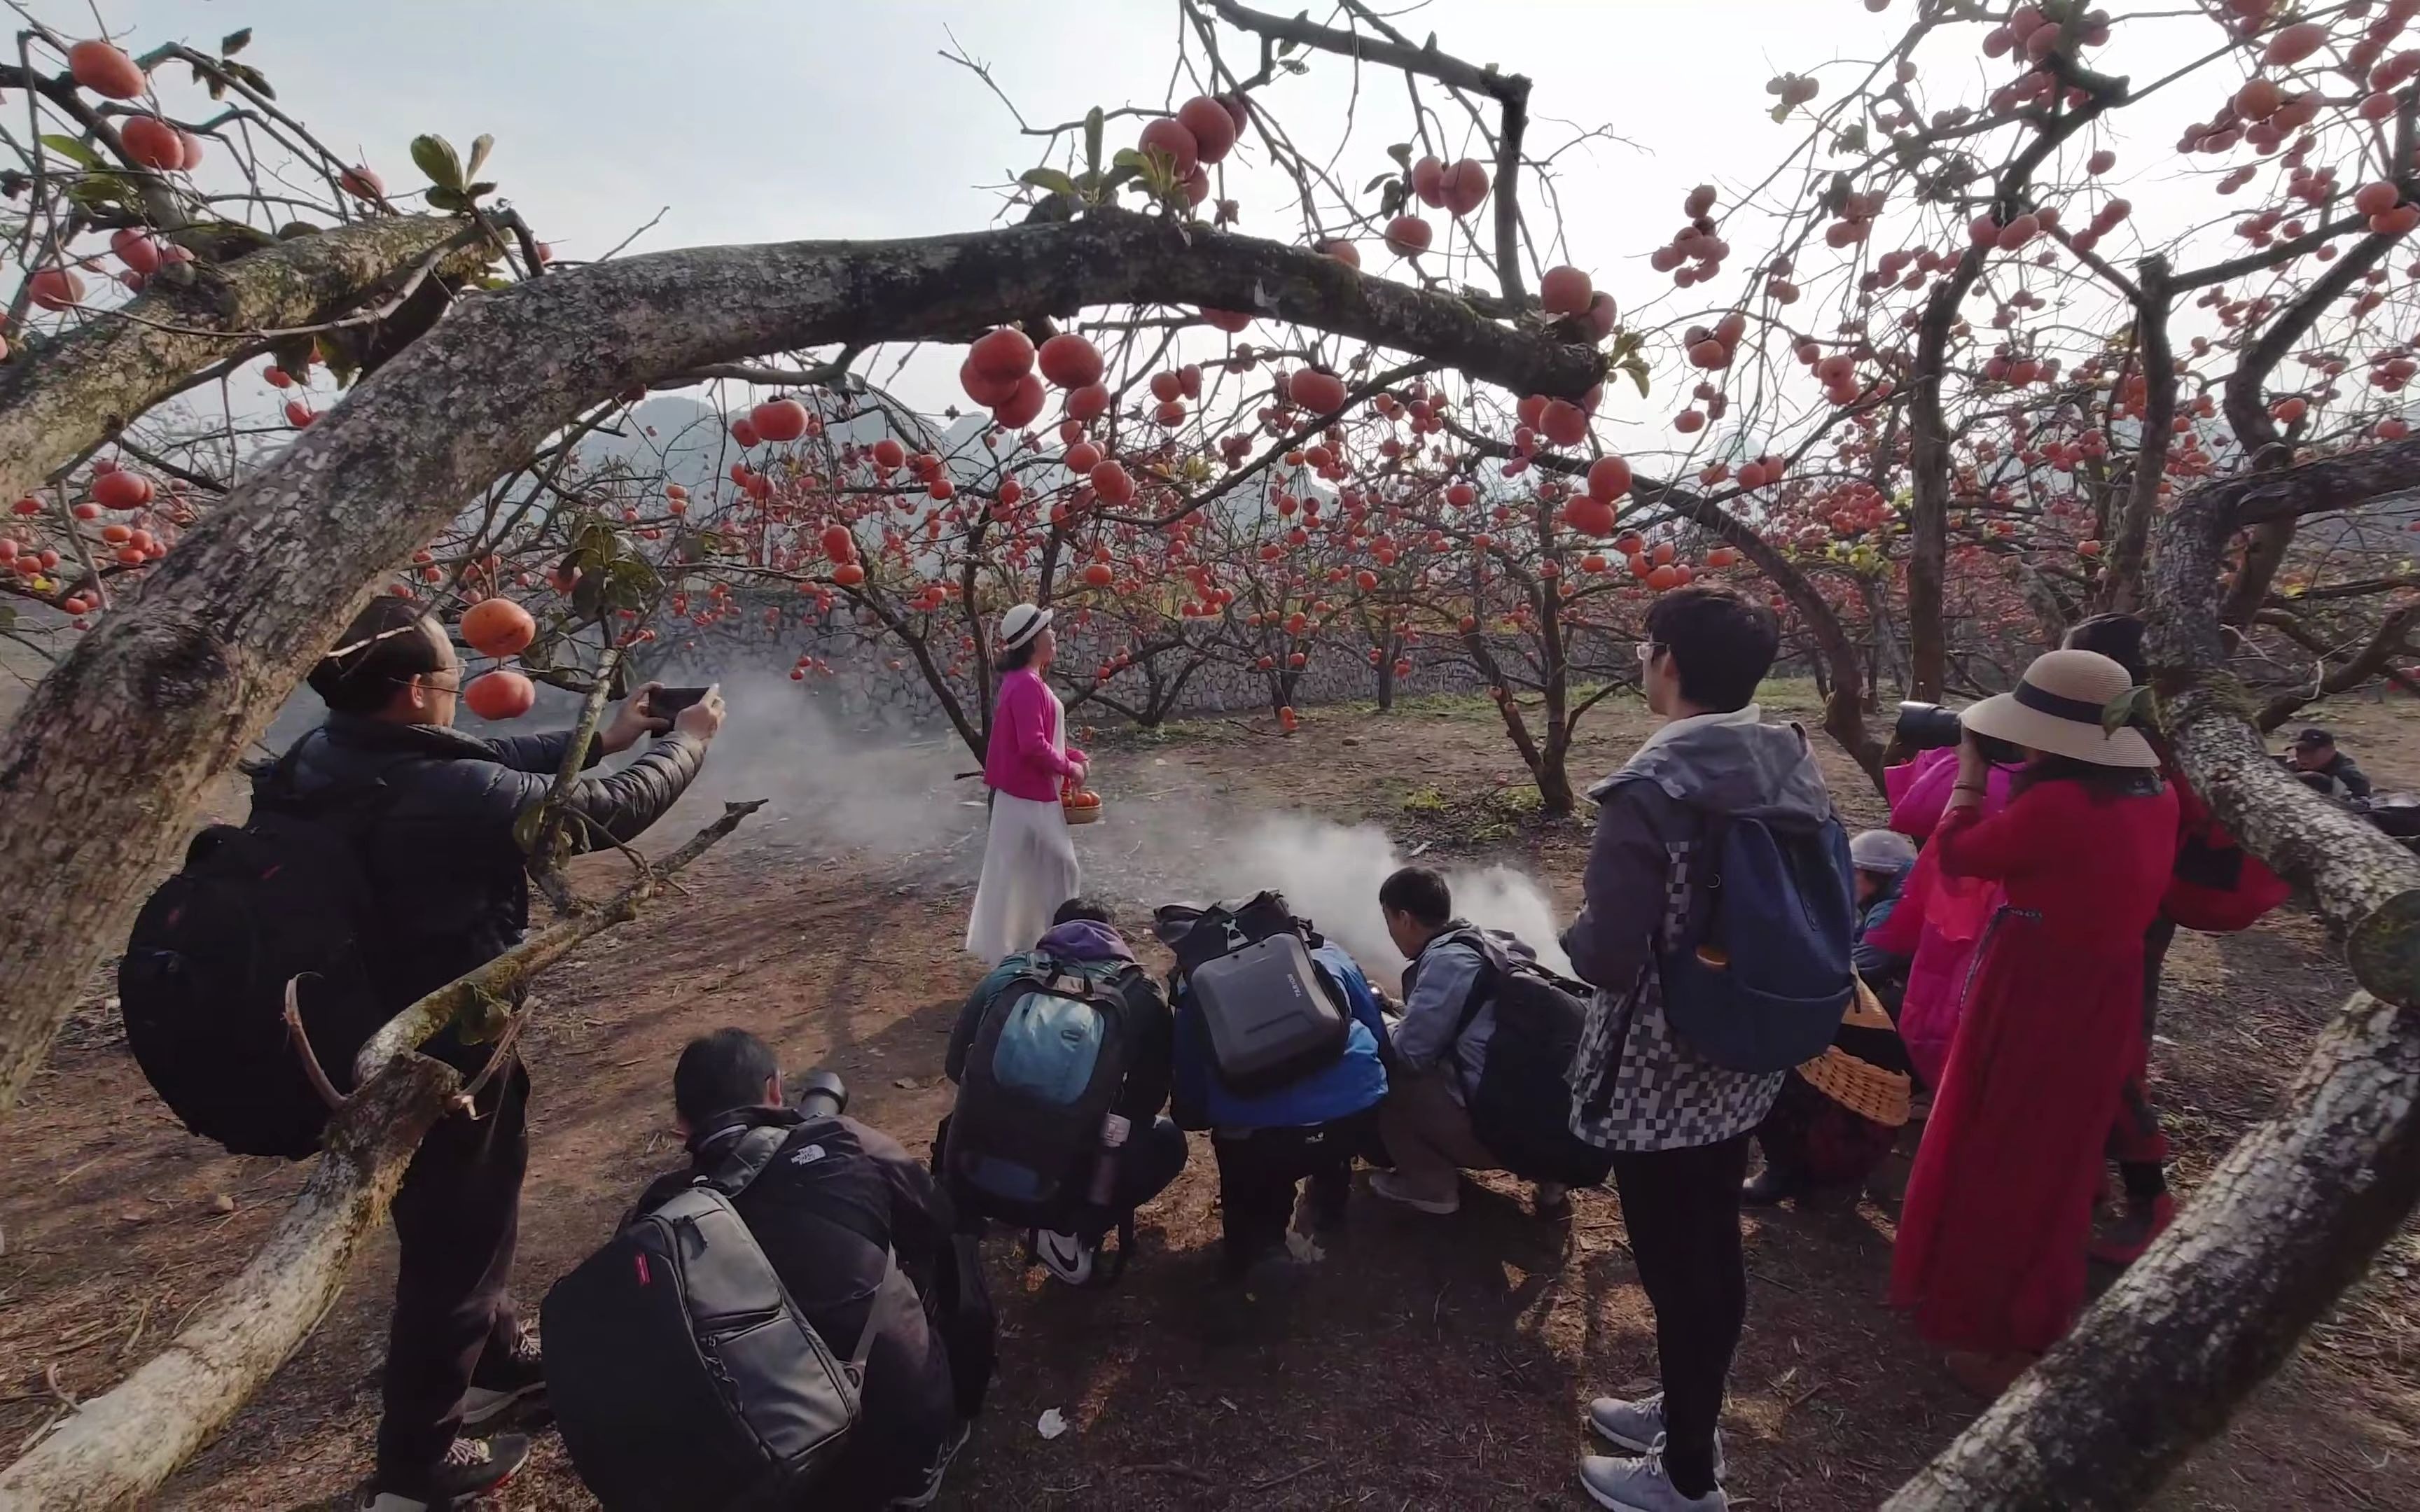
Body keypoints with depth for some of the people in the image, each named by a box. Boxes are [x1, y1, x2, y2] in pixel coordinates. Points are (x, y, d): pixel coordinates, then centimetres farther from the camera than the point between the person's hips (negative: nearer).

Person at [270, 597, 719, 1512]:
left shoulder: (320, 764, -5)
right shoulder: (449, 796, -30)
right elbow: (608, 812, -17)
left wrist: (602, 736, 13)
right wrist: (686, 744, 0)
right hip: (440, 1063, -9)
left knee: (467, 1221, 28)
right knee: (453, 1246, 13)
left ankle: (498, 1361, 51)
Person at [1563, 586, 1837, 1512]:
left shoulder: (1651, 790, -25)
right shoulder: (1794, 767, -1)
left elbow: (1608, 959, -27)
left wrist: (1572, 932, -7)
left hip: (1659, 1082, -8)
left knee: (1674, 1269, 11)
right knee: (1713, 1251, 24)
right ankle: (1689, 1415, 46)